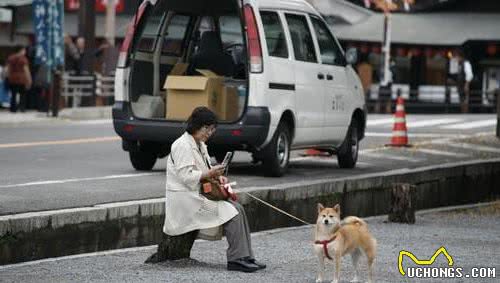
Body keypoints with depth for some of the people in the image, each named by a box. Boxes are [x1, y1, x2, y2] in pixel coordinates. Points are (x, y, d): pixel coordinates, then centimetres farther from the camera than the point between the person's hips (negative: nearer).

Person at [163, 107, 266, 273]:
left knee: (238, 209, -5)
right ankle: (236, 259, -16)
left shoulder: (200, 145, 18)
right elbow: (185, 176, -20)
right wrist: (209, 174, -25)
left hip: (199, 195, 10)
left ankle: (245, 257, -8)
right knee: (231, 212, -20)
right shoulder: (183, 145, -13)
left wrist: (217, 176, 4)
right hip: (185, 199, -10)